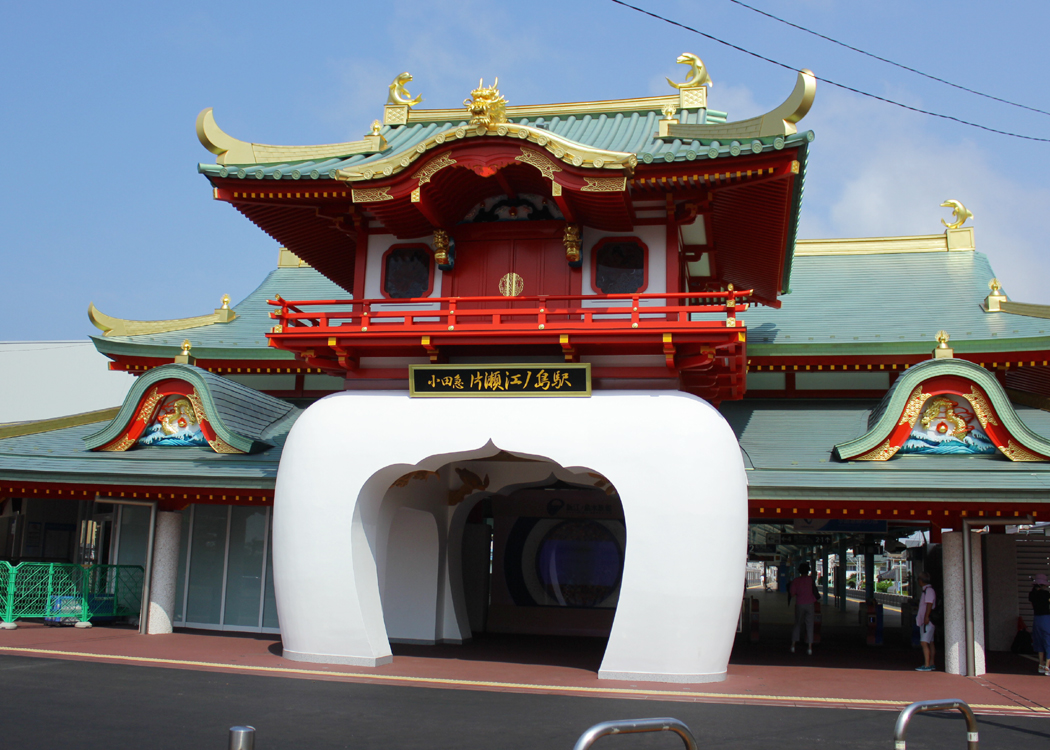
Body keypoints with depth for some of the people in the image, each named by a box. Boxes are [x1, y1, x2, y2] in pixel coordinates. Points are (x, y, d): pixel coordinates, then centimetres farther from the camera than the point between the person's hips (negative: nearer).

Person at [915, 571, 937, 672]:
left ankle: (927, 665, -17)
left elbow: (929, 604, -21)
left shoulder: (929, 590, -13)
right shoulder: (925, 590, 17)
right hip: (924, 621, 10)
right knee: (930, 643, 12)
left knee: (924, 642, -14)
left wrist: (926, 617, -25)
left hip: (927, 621, -10)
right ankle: (931, 664, 15)